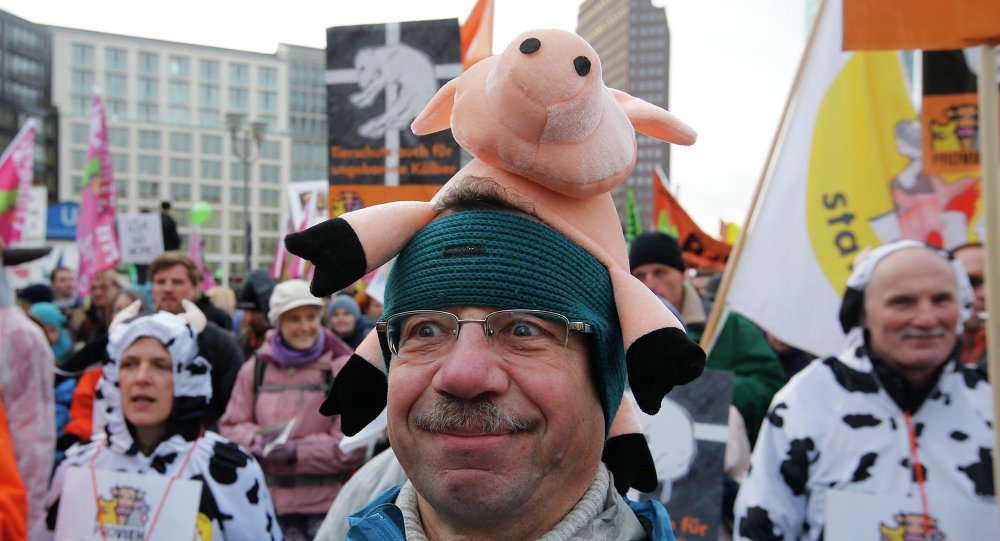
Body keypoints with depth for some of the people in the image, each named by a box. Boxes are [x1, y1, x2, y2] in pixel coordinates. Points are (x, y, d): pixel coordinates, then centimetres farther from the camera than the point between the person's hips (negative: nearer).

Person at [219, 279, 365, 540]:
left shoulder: (343, 367, -4)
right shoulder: (256, 368, 7)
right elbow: (231, 425, 11)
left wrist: (296, 451, -18)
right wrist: (256, 440, -11)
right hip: (268, 500, 3)